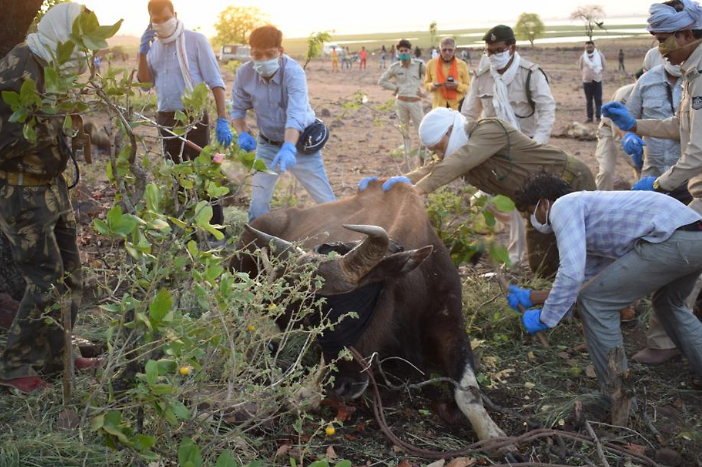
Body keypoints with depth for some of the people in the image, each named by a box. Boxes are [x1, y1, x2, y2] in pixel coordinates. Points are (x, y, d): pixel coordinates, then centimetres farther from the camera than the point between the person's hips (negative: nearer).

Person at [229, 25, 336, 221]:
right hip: (267, 145, 3)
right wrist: (243, 134, -21)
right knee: (258, 205, 1)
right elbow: (238, 109, 0)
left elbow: (295, 114, -39)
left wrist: (289, 148, -55)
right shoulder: (244, 73, -14)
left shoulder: (293, 72, -26)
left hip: (300, 143, -3)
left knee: (327, 202, 1)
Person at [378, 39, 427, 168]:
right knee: (405, 132, 9)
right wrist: (395, 87, 0)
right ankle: (407, 159, 16)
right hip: (401, 102, 2)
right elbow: (381, 81, 10)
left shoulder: (419, 65, -3)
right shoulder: (395, 67, 3)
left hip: (415, 102, -2)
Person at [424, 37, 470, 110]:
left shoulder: (462, 65, 1)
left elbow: (468, 86, 4)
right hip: (439, 105, 0)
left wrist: (458, 85, -17)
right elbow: (426, 84, 10)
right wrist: (432, 86, -13)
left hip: (458, 105, 0)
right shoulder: (431, 63, 2)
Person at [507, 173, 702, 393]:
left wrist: (544, 319, 0)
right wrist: (531, 297, 42)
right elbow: (587, 281, 37)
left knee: (593, 302, 2)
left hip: (672, 240, -10)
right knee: (668, 304, 36)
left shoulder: (563, 205, 3)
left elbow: (572, 272, -11)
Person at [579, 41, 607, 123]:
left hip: (597, 81, -2)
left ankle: (598, 117, 1)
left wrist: (598, 72, 2)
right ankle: (589, 117, 15)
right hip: (586, 81, 2)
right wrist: (585, 74, 6)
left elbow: (604, 66, 6)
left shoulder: (599, 55, -4)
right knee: (588, 101, 8)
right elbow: (580, 67, 13)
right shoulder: (583, 57, -1)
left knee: (598, 100, -3)